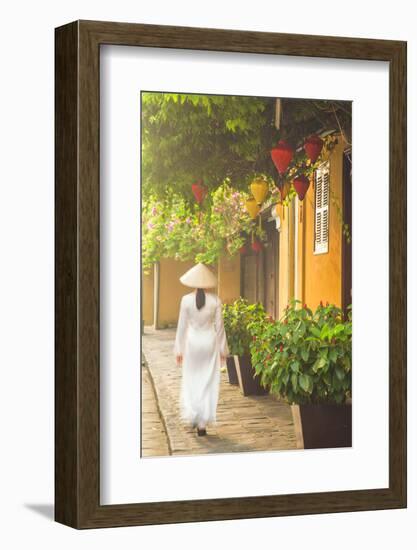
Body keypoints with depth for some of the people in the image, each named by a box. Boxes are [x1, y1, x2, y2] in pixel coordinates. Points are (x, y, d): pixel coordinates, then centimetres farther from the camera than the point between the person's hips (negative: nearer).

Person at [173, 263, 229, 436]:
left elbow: (182, 326, -4)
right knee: (208, 383, 6)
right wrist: (223, 349, 9)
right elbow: (219, 326, -1)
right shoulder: (215, 300, -6)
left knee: (191, 381, 16)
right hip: (210, 342, 0)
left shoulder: (186, 300, -8)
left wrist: (179, 350, 5)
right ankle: (202, 423, 5)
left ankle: (193, 416, 11)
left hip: (192, 343, 0)